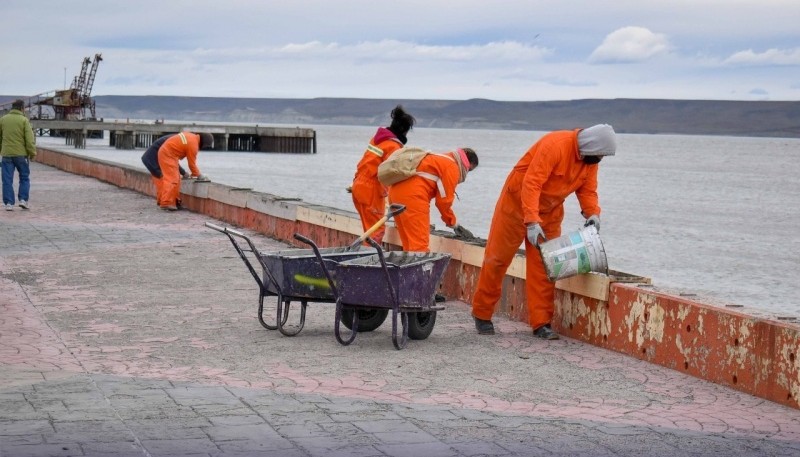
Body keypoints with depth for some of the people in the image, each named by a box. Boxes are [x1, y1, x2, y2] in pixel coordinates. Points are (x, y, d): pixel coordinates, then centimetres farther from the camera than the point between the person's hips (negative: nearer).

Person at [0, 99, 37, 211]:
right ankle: (23, 200, 5)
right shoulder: (24, 120, -6)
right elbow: (30, 139, -10)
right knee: (24, 178, 13)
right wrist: (32, 153, -1)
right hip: (21, 154, -2)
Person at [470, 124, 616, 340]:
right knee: (497, 258, 3)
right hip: (518, 202, -6)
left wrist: (592, 213, -21)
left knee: (543, 265, 0)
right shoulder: (555, 145, -30)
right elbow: (531, 184, -34)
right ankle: (481, 314, 16)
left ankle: (541, 323, 2)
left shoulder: (590, 159, -6)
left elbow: (587, 190, 0)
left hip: (550, 211, 6)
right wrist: (532, 222, -40)